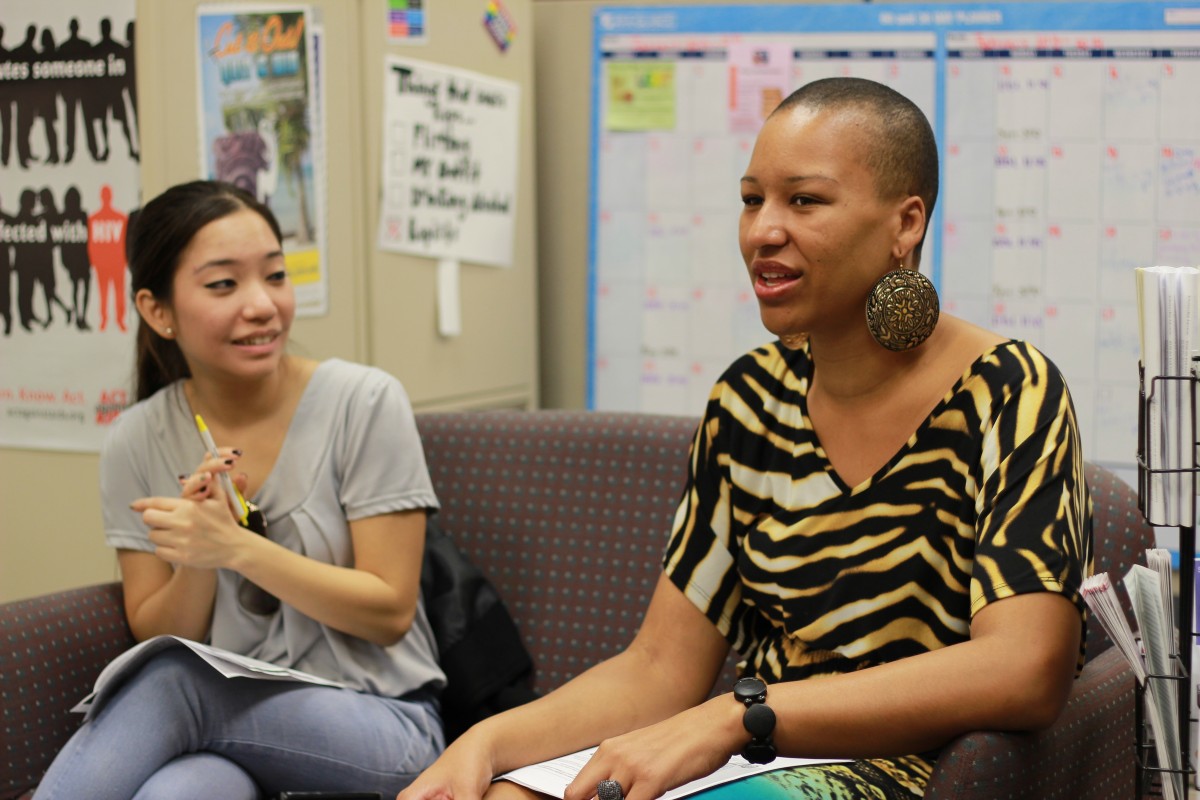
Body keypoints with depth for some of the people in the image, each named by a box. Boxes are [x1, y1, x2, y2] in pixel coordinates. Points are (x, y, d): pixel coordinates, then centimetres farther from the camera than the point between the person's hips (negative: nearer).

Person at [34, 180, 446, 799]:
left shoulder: (364, 403, -9)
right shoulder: (134, 444, 1)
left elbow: (389, 613, -9)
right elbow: (155, 637, 5)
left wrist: (238, 548, -21)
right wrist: (198, 563, -16)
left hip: (378, 721, -1)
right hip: (231, 723, 2)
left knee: (168, 686, -30)